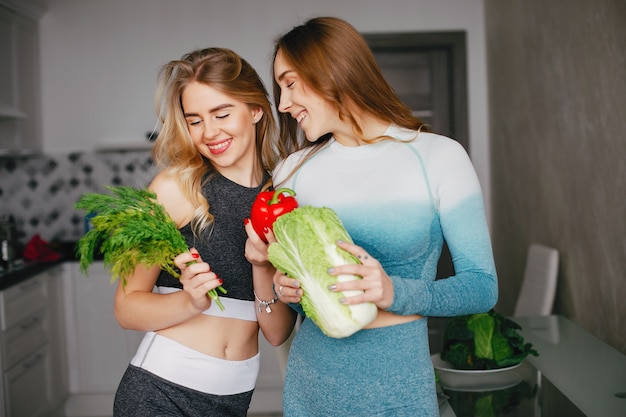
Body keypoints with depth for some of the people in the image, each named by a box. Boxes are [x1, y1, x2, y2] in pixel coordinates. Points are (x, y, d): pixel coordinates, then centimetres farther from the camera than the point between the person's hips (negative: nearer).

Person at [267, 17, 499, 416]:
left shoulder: (439, 157, -10)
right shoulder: (293, 171, 2)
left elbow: (483, 286, -9)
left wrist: (397, 292, -25)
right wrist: (287, 290, -9)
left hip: (397, 384, -3)